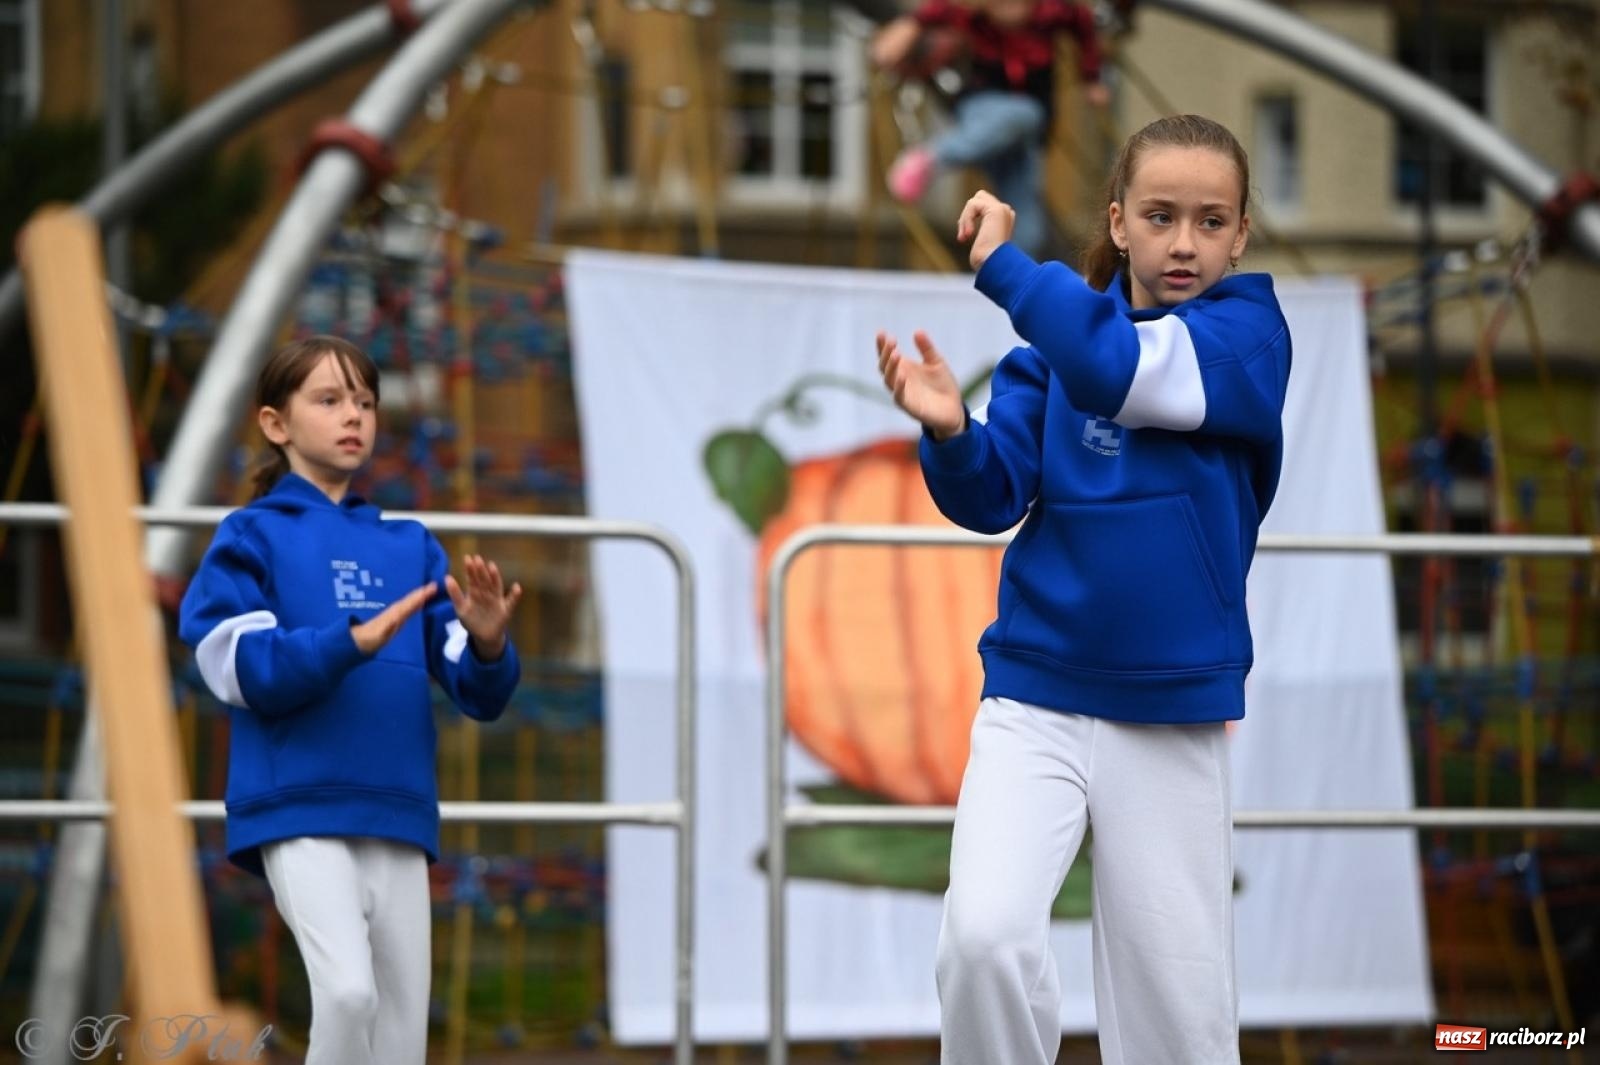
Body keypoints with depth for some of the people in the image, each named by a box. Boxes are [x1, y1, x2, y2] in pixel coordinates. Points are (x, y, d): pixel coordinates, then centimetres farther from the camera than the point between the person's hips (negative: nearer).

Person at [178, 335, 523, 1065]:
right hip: (298, 811, -5)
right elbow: (241, 670, -10)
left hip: (398, 816, 5)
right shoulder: (252, 536, 4)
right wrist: (353, 642, -23)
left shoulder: (410, 548, 14)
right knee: (347, 990, -23)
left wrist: (488, 644, -14)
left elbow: (478, 694, 9)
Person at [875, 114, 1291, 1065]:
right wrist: (951, 432, -22)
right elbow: (995, 497, -2)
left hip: (1175, 718, -1)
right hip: (1034, 701, 1)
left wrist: (1002, 262, -14)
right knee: (985, 935, -22)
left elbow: (1117, 371, -24)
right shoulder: (1056, 334, 3)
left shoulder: (1250, 330, -6)